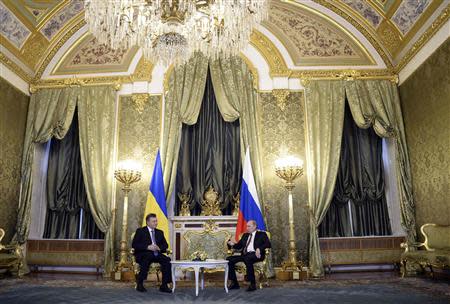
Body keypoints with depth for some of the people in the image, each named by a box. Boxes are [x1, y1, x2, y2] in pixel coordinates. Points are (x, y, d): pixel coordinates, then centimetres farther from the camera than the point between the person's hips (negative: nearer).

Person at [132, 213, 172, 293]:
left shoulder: (160, 232, 21)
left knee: (167, 260, -25)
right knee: (147, 259, -38)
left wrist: (159, 247, -8)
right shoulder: (140, 231, 6)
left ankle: (164, 285, -19)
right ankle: (140, 284, -23)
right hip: (142, 254, -4)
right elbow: (134, 244, -6)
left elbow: (165, 245, 16)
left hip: (156, 254, 4)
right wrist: (148, 247, -18)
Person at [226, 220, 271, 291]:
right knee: (229, 259, -16)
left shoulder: (261, 234, 12)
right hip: (245, 255, 6)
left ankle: (253, 284, -28)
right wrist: (232, 244, 2)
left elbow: (268, 244, -4)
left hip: (255, 254, -6)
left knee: (247, 259, -39)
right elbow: (238, 246, 24)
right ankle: (234, 283, -7)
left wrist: (259, 249, -21)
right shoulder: (245, 235, 28)